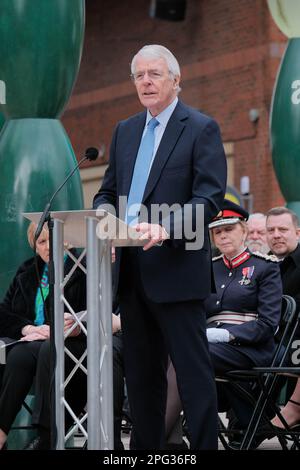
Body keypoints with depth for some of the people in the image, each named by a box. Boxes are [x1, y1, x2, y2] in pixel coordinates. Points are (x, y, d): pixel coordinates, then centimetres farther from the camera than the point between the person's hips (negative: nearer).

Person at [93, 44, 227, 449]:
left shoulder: (201, 128, -4)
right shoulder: (125, 131, 16)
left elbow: (210, 198, -13)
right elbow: (108, 192, 19)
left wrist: (165, 229, -27)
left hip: (176, 268, -7)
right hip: (130, 268, 7)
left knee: (193, 370, -5)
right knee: (140, 371, 11)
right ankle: (146, 447, 19)